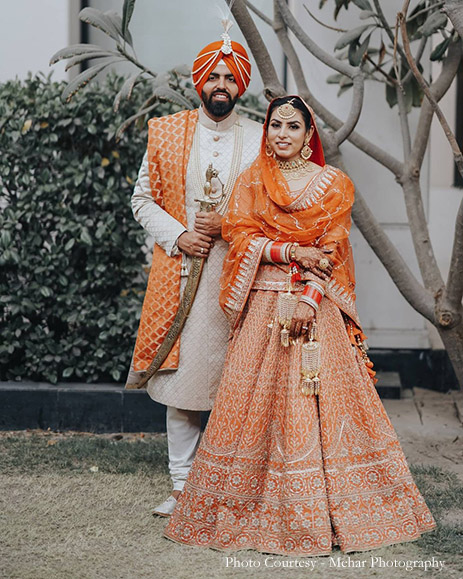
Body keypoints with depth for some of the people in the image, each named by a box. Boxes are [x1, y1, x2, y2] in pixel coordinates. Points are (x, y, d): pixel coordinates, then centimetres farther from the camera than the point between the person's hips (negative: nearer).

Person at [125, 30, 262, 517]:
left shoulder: (260, 138, 7)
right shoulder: (165, 132, 9)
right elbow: (143, 199, 10)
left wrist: (229, 223, -8)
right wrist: (178, 236, -6)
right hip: (179, 271, 1)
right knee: (178, 375, 3)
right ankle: (182, 484, 14)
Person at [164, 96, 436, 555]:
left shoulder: (334, 184, 6)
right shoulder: (251, 182, 10)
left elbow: (332, 250, -2)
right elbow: (240, 238, -1)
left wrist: (307, 299, -14)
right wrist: (294, 252, -13)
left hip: (316, 306, -1)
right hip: (263, 305, 1)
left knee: (322, 400, -3)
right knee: (258, 398, -2)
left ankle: (317, 511, 6)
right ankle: (254, 508, 7)